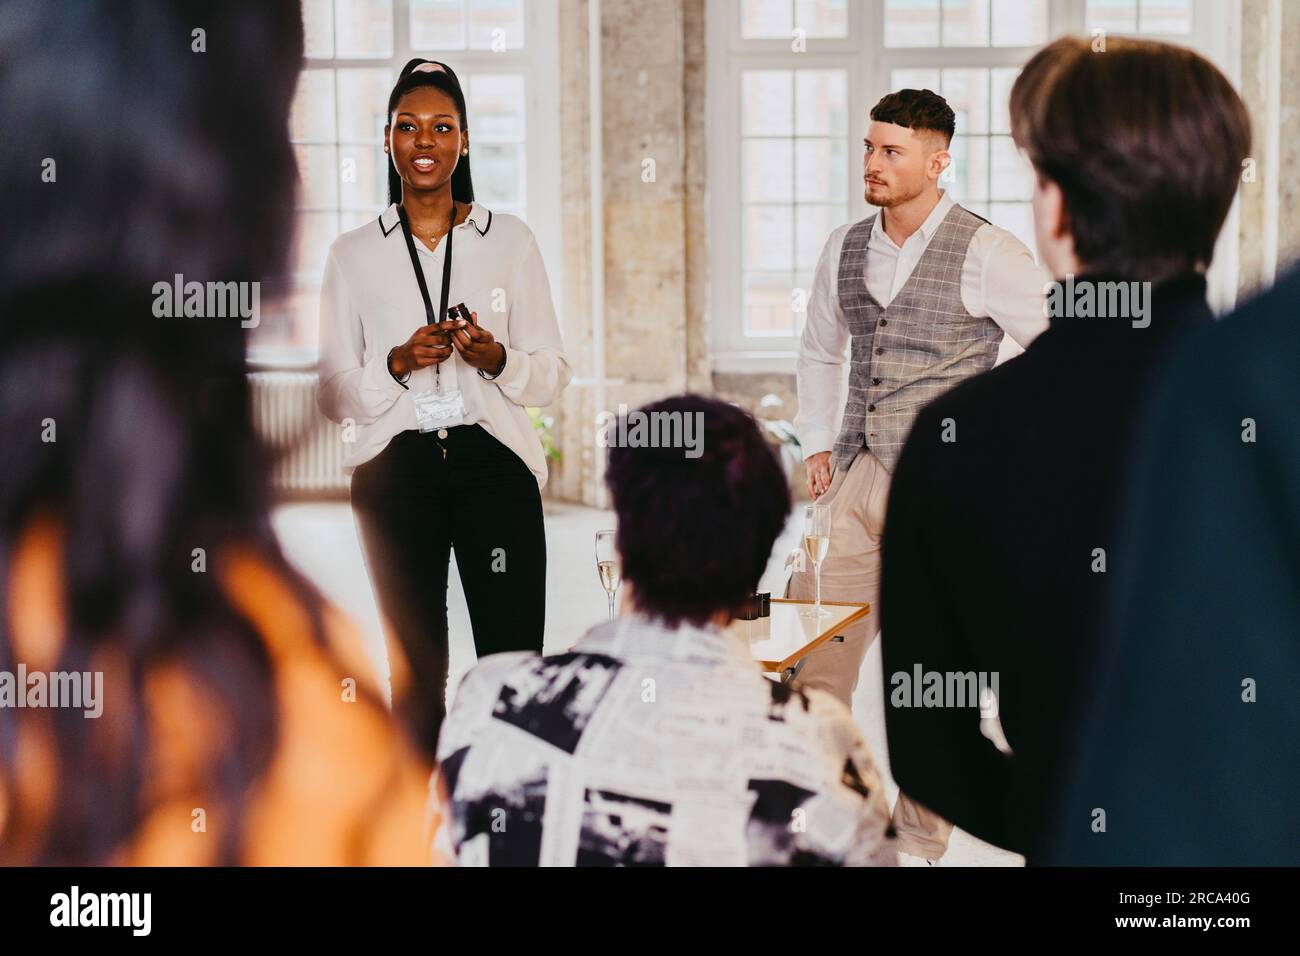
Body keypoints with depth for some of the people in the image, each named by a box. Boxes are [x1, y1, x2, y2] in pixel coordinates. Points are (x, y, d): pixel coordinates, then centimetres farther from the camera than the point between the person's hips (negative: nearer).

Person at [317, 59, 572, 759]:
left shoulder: (510, 240, 8)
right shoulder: (353, 254, 9)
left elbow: (552, 374, 8)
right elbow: (332, 393, 7)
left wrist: (496, 359, -12)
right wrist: (397, 364, -11)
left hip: (494, 464, 0)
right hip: (396, 472, 1)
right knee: (416, 674, 5)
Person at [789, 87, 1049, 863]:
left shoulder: (986, 253, -8)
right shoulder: (845, 250, 10)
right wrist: (817, 444, 15)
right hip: (856, 479, 6)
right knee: (809, 663, 4)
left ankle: (919, 844, 16)